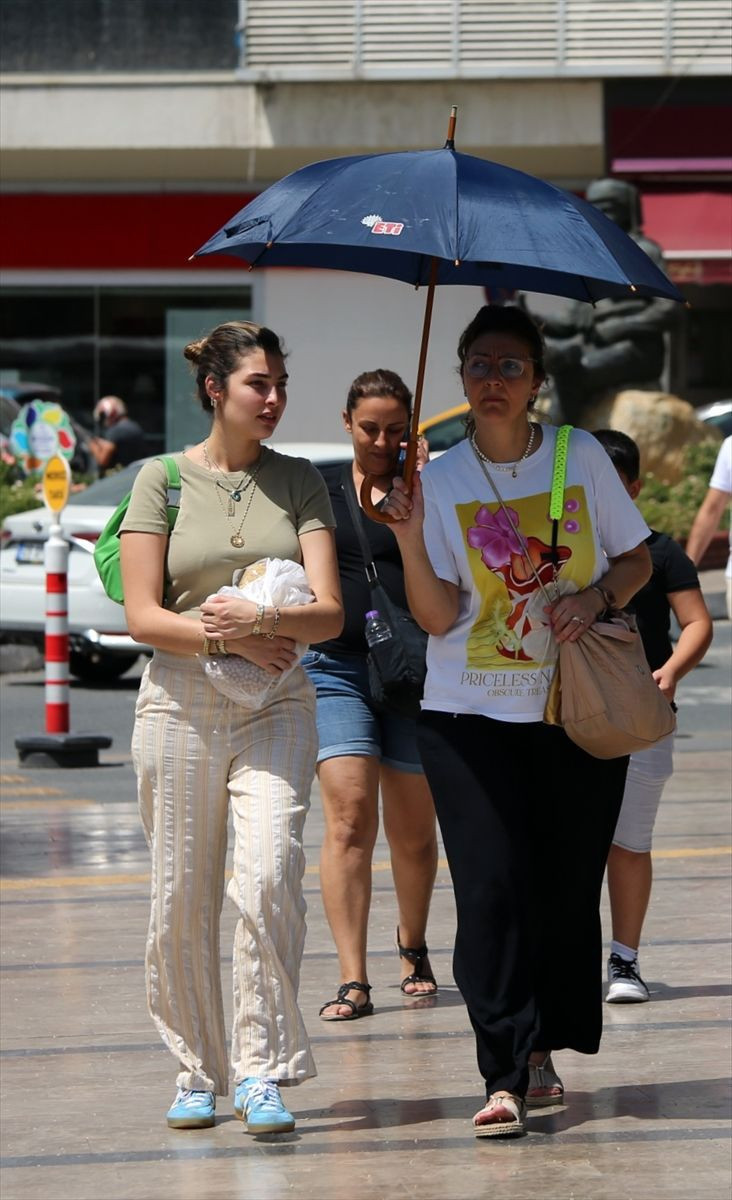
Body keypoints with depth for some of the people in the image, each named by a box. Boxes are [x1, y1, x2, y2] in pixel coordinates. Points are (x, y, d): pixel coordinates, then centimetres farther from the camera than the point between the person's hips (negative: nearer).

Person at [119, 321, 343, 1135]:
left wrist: (259, 619, -19)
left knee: (269, 878, -17)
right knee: (181, 900, 1)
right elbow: (142, 616, -2)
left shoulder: (298, 482, 7)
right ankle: (196, 1074, 15)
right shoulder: (162, 479, 3)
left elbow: (328, 613, -1)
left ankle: (263, 1070, -12)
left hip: (275, 708, 0)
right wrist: (227, 638, -15)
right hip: (179, 708, 0)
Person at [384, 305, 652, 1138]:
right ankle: (506, 1076, -13)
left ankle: (544, 1047, 21)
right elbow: (438, 616, -7)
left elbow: (638, 559, 11)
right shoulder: (439, 480, -1)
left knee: (566, 884, 4)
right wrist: (410, 539, -22)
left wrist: (598, 596, -9)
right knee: (490, 887, -11)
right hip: (470, 715, -1)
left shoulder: (580, 457, 2)